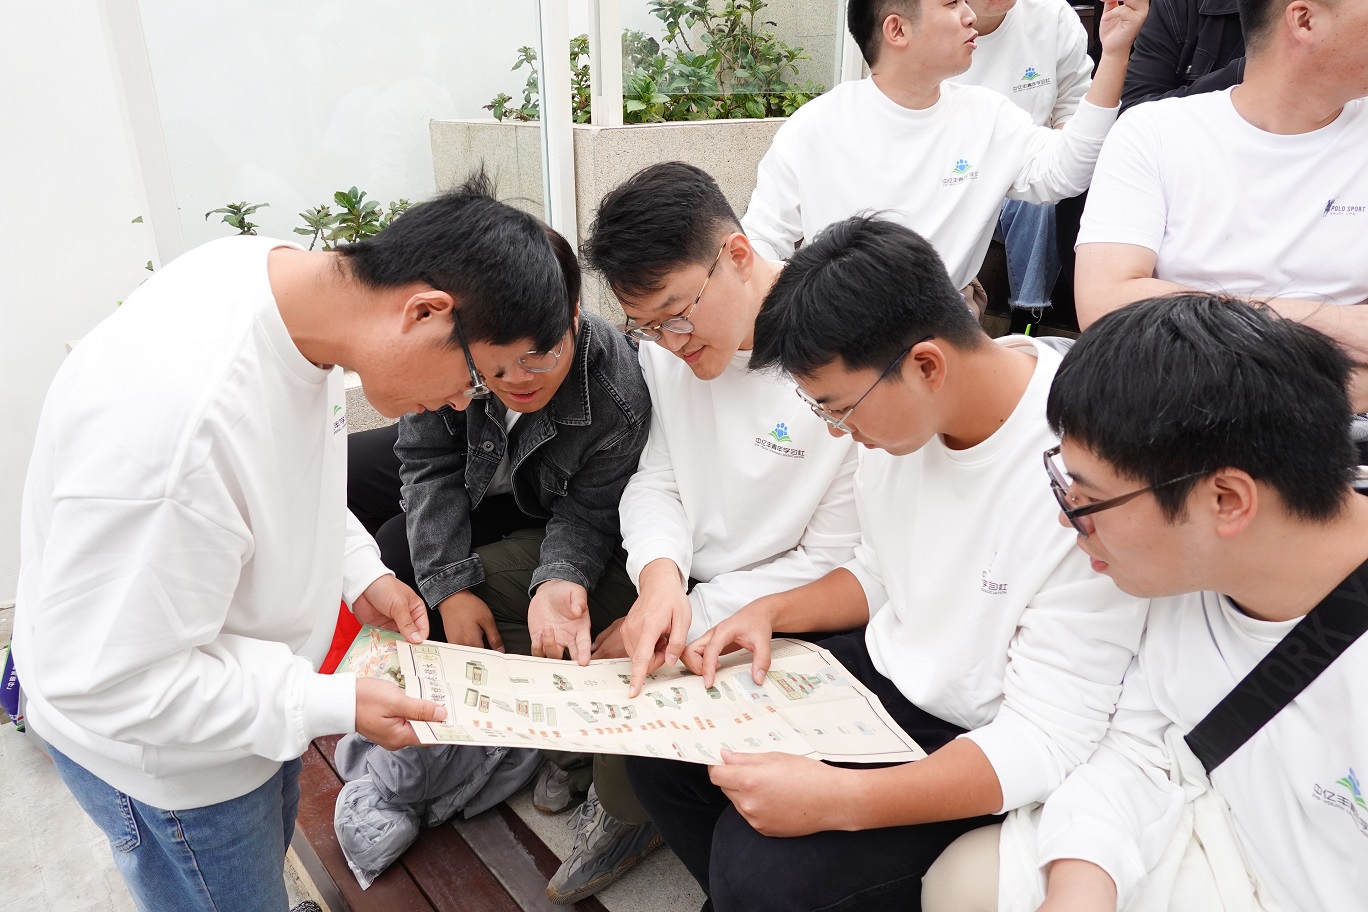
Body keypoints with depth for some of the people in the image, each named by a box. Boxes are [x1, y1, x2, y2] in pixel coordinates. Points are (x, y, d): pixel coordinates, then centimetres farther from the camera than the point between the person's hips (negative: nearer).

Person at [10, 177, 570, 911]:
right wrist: (331, 707, -26)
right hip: (166, 747, -7)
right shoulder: (177, 415, -42)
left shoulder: (292, 274, -14)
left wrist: (357, 572, -4)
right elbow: (105, 681, -31)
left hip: (250, 686, 8)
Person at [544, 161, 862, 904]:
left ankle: (625, 815, 18)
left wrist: (690, 616, -17)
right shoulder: (668, 347, -3)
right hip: (673, 593, 6)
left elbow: (835, 566, -19)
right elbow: (656, 482, 0)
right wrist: (659, 573, -22)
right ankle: (621, 810, 21)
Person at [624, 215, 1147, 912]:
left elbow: (1050, 742, -25)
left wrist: (841, 800, -34)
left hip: (984, 744, -7)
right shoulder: (896, 409, -8)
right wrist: (772, 610, -6)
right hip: (884, 670, 7)